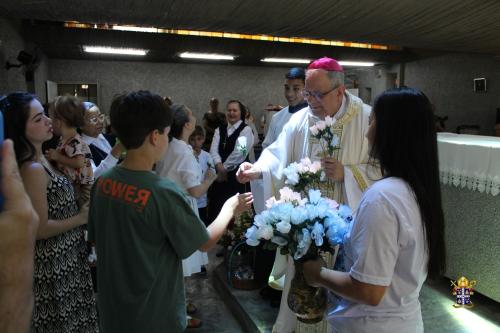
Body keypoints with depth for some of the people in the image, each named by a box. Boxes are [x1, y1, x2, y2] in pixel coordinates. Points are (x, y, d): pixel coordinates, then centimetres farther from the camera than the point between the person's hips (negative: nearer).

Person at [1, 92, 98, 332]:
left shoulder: (41, 159, 3)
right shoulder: (33, 169, -25)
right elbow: (40, 229, -21)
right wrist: (82, 217, -12)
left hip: (64, 257, 8)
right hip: (54, 264, -8)